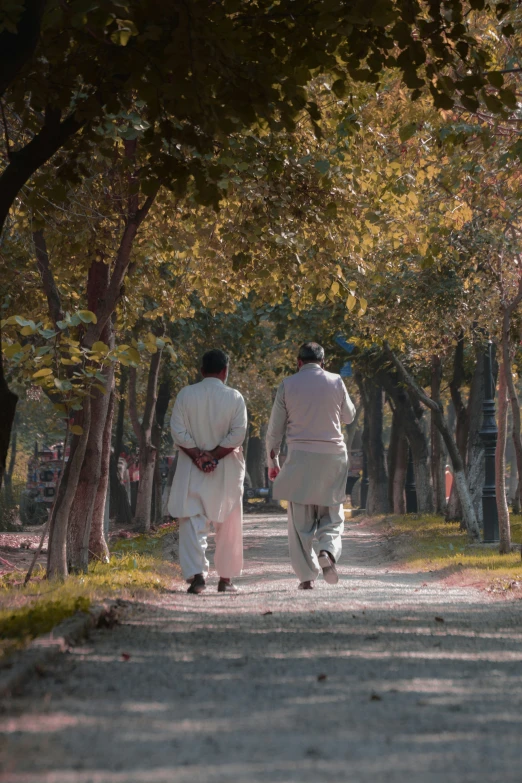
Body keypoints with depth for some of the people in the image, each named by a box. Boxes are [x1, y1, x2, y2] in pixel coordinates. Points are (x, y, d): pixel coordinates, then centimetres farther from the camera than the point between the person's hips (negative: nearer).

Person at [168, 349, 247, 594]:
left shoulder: (186, 395, -2)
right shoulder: (234, 397, -3)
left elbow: (178, 432, -7)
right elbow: (238, 434, -11)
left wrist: (198, 455, -7)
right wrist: (214, 455, -8)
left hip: (192, 469, 0)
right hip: (226, 470, 0)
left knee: (192, 523, -1)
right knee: (228, 526, 12)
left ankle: (196, 574, -16)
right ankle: (225, 579, 16)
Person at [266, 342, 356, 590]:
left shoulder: (288, 385, 2)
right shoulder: (335, 382, 3)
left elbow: (275, 428, 5)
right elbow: (348, 417, 18)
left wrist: (272, 460, 15)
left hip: (300, 457, -1)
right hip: (332, 456, 1)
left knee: (300, 519, 4)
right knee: (331, 513, 11)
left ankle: (307, 576, 1)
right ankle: (328, 550, -17)